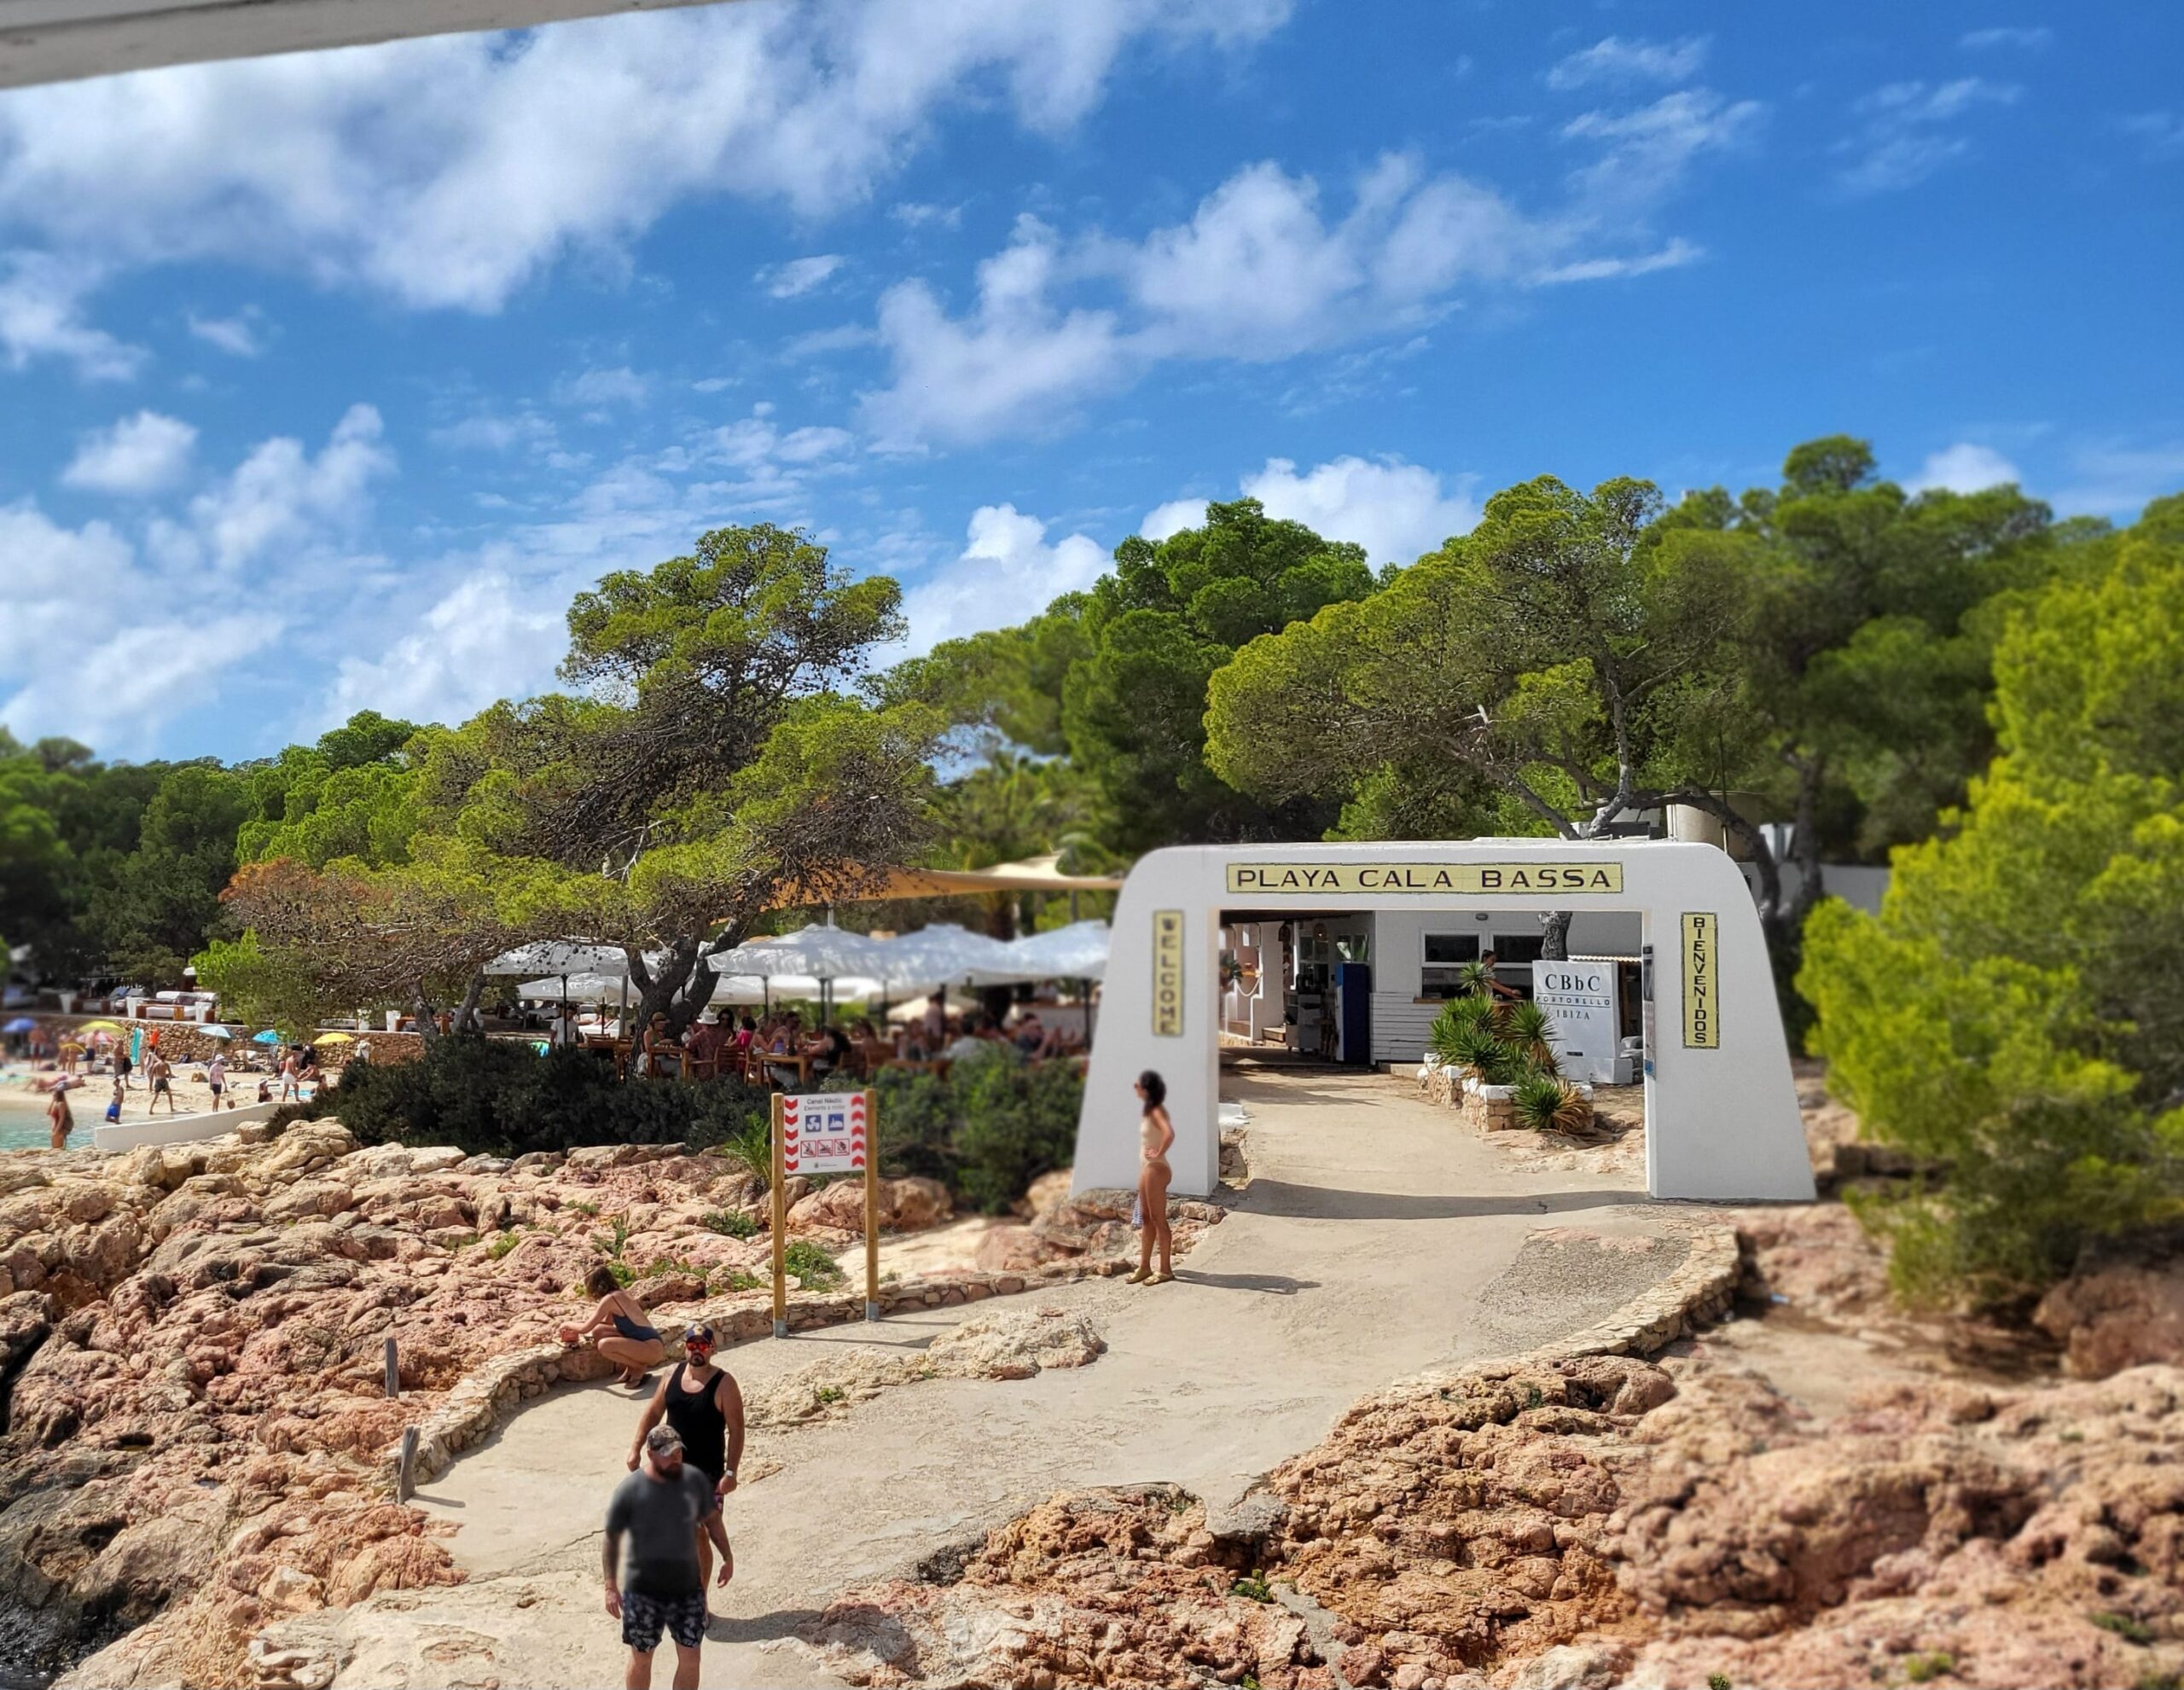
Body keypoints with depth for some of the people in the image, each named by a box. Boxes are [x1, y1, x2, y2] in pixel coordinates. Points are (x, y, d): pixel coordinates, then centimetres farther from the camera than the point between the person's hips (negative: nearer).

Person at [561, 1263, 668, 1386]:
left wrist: (568, 1325, 11)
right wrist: (575, 1329, 22)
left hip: (652, 1348, -9)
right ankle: (630, 1367, 12)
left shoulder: (610, 1299, -13)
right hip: (647, 1343, 9)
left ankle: (640, 1367, -4)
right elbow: (606, 1323, 25)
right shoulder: (621, 1294, 12)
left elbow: (585, 1329, -9)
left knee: (604, 1345, -25)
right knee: (598, 1332, 7)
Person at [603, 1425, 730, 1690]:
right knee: (641, 1660, 13)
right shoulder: (629, 1490, -18)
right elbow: (611, 1539, -9)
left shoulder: (695, 1480, -8)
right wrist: (611, 1586, -11)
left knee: (690, 1659, 10)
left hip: (688, 1587, 3)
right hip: (643, 1591, -3)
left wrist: (728, 1557, 8)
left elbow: (712, 1519, 7)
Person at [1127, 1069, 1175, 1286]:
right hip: (1146, 1169, 9)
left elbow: (1169, 1134, -38)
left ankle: (1165, 1270, 6)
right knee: (1146, 1219, 14)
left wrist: (1159, 1153, -25)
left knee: (1158, 1219, -2)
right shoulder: (1149, 1110, 9)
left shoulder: (1157, 1111, -18)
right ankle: (1144, 1267, 22)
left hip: (1156, 1169, -9)